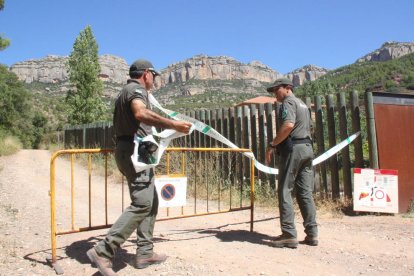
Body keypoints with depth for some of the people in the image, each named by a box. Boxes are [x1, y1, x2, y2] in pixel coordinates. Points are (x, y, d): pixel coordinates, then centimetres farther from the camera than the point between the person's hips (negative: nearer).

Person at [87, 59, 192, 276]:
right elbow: (141, 113, -30)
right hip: (134, 151, -11)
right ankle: (103, 251, -15)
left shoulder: (127, 91, 24)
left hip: (131, 150, 11)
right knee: (142, 204, -16)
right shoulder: (136, 89, -8)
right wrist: (173, 124, -34)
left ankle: (145, 253, 14)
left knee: (151, 202, 11)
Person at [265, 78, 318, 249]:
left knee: (285, 191, -5)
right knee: (305, 192, 9)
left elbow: (288, 125, -21)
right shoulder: (303, 104, 24)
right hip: (307, 148, 9)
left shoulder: (288, 102, -5)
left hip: (292, 149, -9)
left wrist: (272, 145, -17)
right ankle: (312, 234, 10)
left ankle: (289, 235, -5)